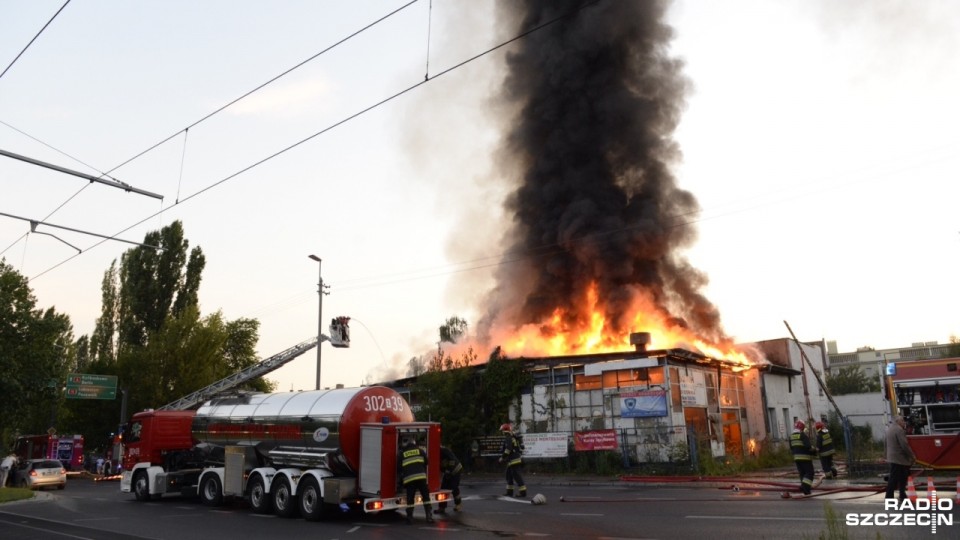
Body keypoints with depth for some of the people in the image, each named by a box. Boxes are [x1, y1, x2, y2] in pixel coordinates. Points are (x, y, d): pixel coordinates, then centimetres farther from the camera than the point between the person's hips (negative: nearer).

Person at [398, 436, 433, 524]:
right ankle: (429, 516, 5)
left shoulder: (401, 454, 12)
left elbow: (399, 467, 13)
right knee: (426, 497, 8)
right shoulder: (420, 450, 14)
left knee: (410, 499, 9)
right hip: (421, 476, 0)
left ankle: (409, 518, 9)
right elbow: (426, 462, 19)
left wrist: (401, 478, 28)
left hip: (408, 478, 0)